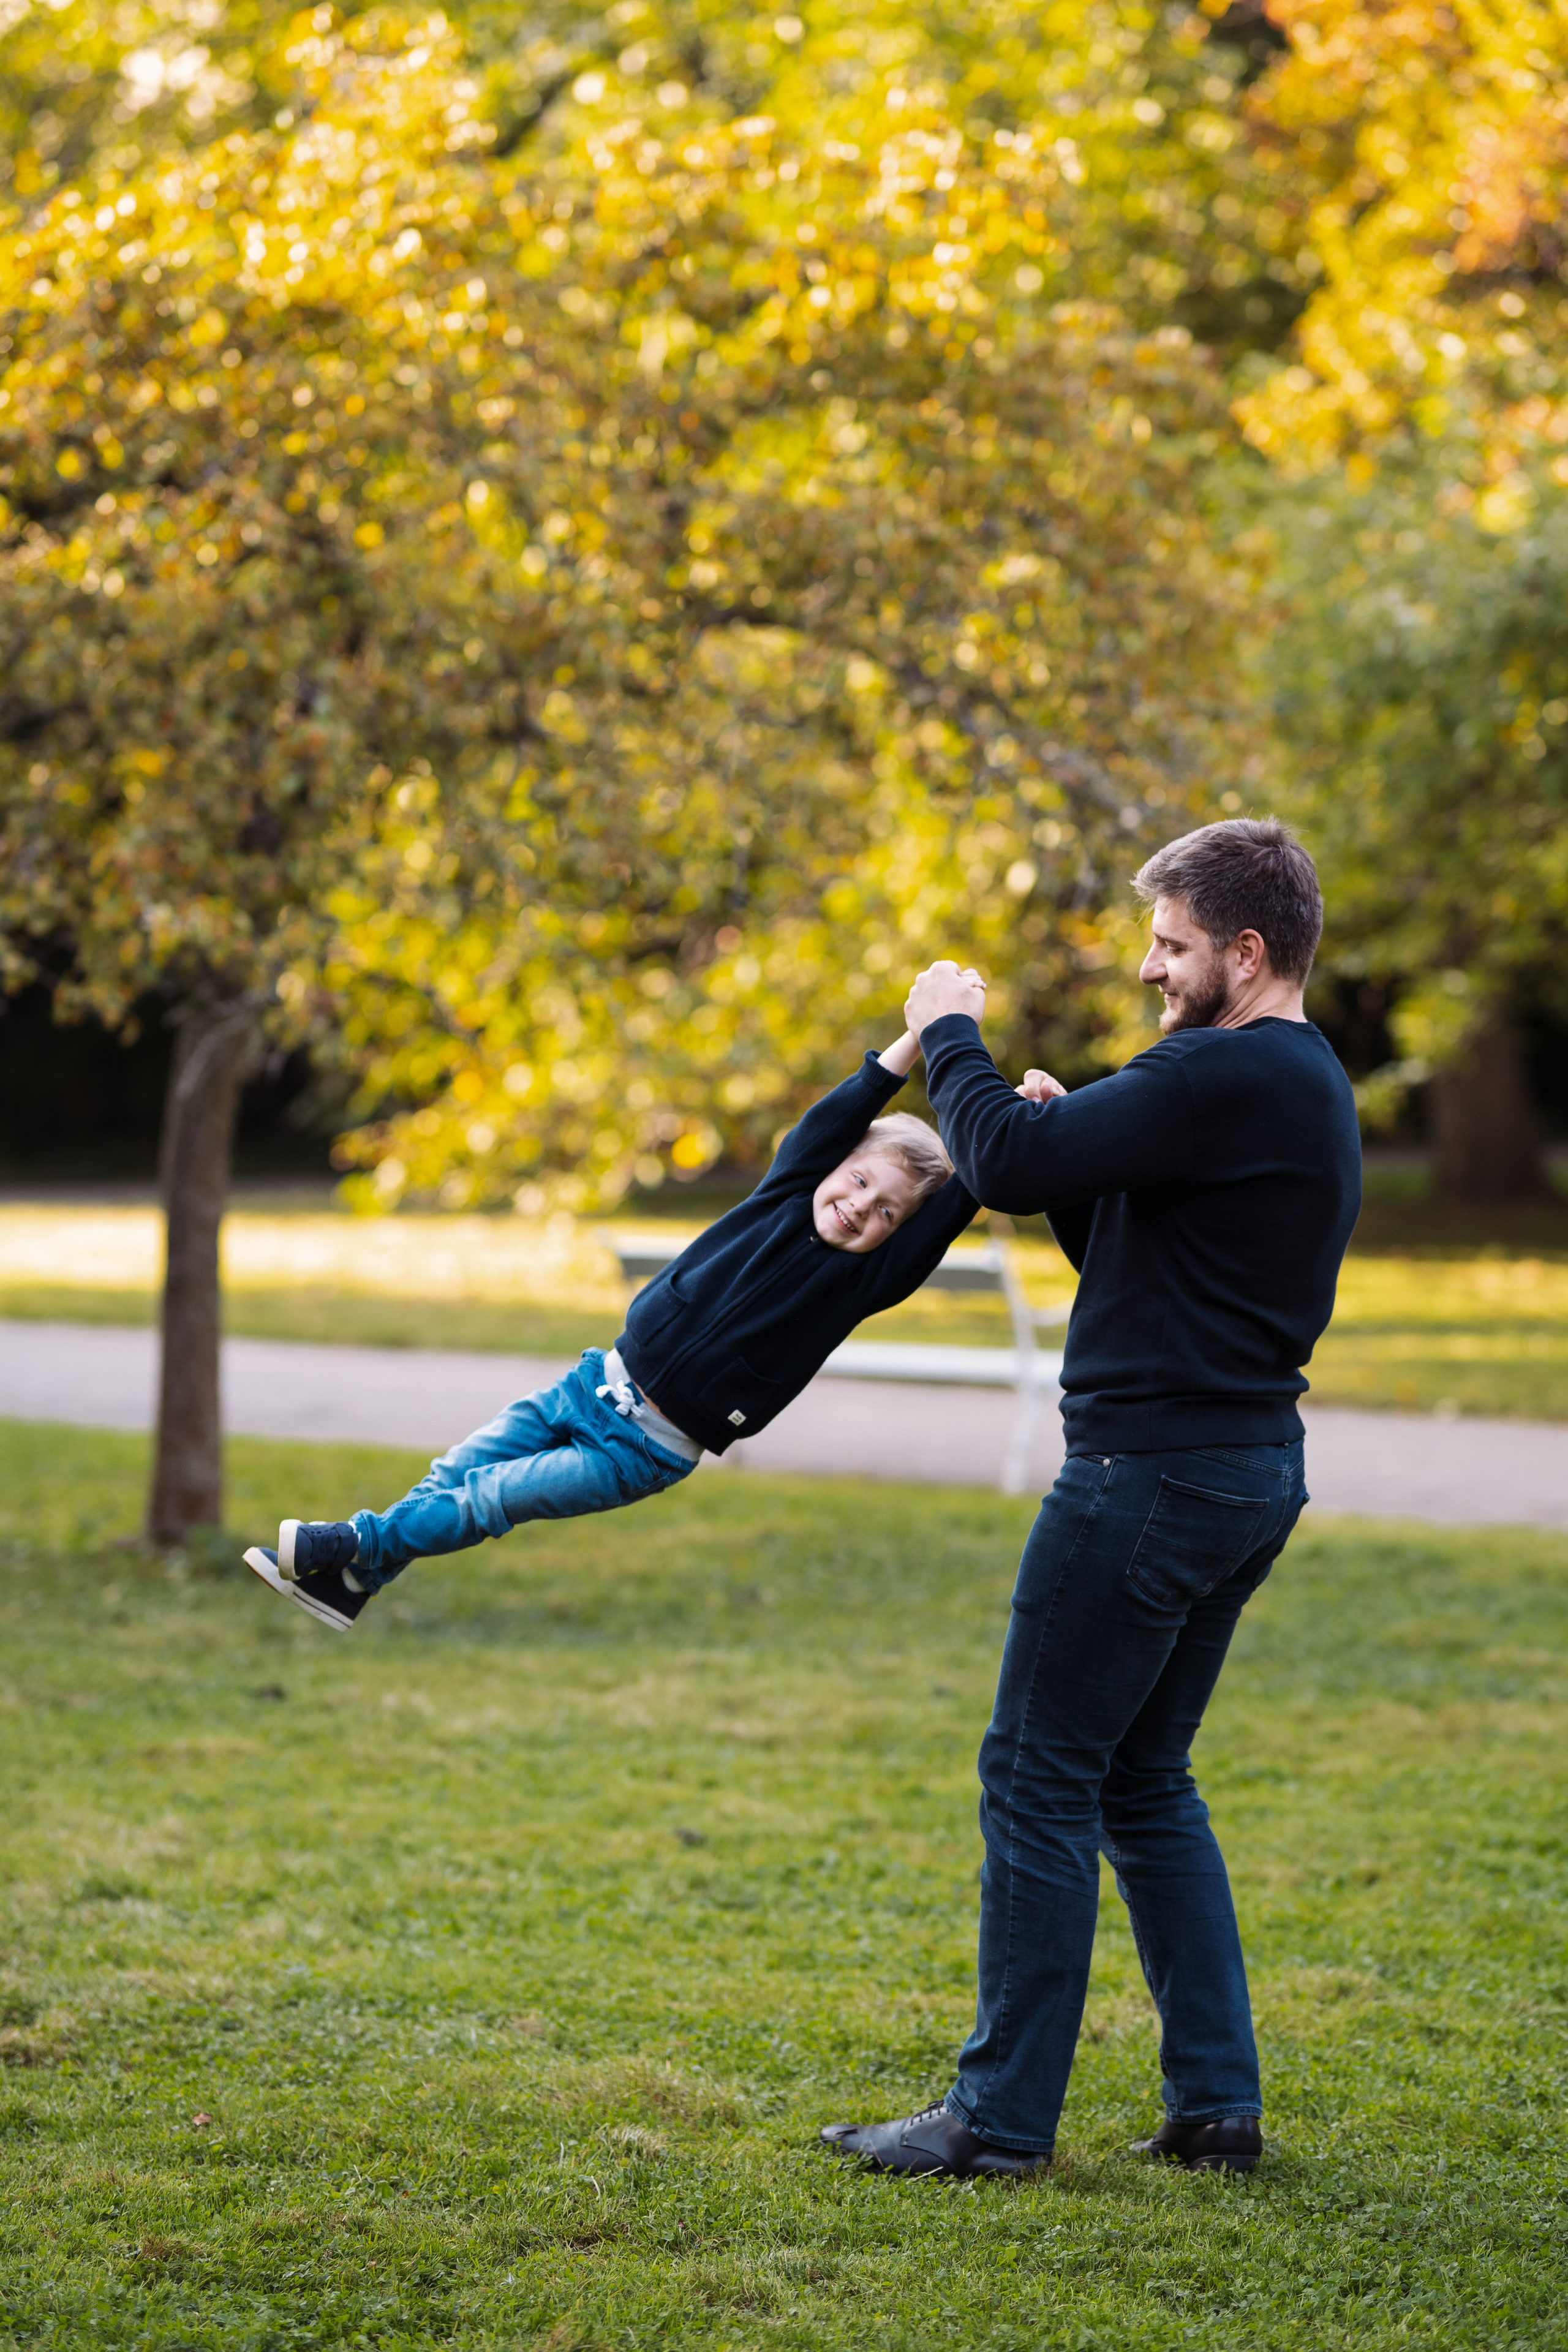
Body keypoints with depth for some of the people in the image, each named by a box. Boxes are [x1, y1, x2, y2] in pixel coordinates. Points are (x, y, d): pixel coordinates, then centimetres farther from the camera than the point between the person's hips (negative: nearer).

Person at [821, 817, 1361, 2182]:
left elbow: (1007, 1163, -21)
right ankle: (1217, 2104, 16)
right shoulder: (1308, 1087, 16)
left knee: (1040, 1780, -3)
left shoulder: (1227, 1079, -18)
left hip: (1156, 1468, -10)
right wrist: (1073, 1144, 7)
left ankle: (1003, 2116, 2)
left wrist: (950, 1036, -5)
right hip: (1249, 1466, 10)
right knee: (1143, 1783, 17)